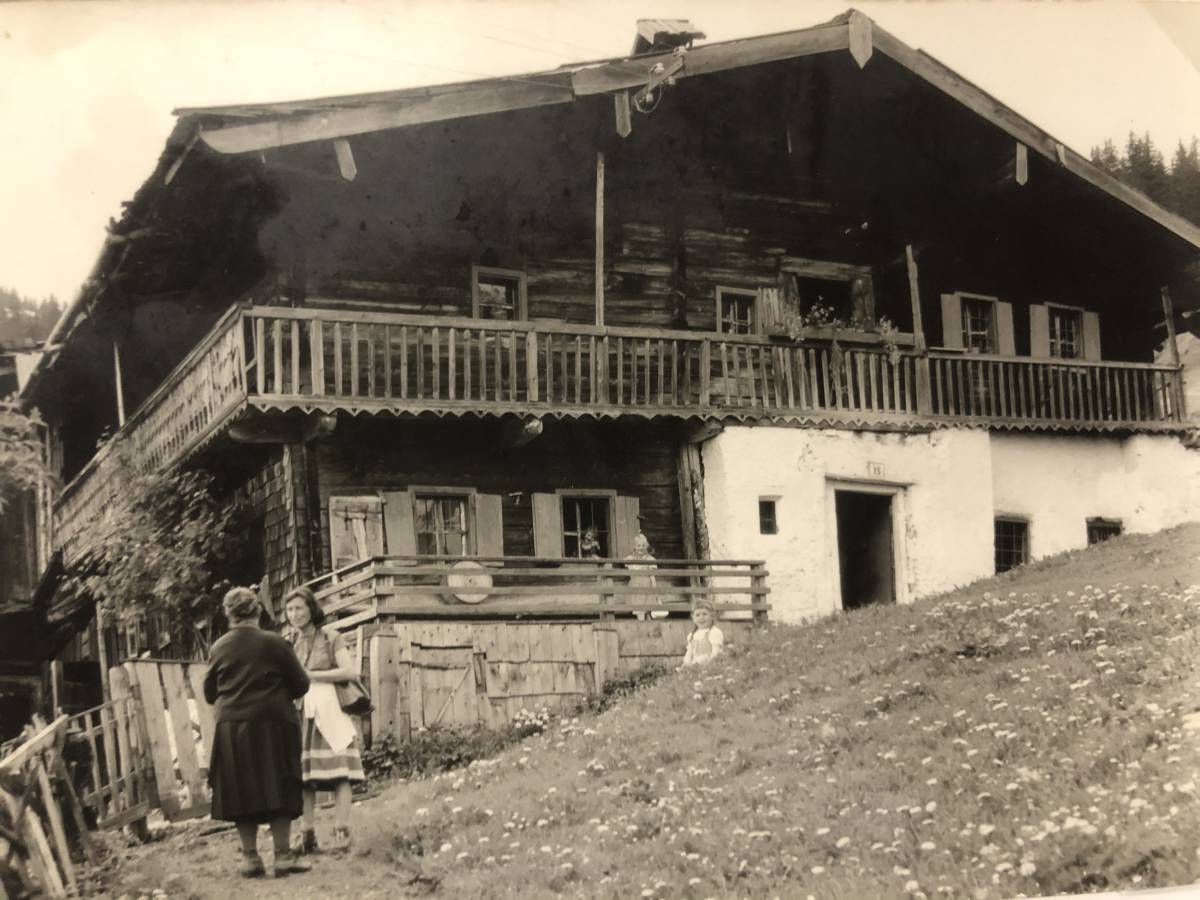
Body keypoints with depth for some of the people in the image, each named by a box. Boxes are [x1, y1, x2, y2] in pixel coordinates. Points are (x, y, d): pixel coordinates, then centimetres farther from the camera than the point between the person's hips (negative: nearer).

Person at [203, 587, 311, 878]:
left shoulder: (219, 647, 0)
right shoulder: (274, 644, -8)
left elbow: (209, 693, 8)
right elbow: (301, 684, -3)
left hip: (231, 728, 3)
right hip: (271, 725, -2)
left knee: (242, 791, 8)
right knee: (277, 789, 4)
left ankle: (250, 857, 10)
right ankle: (282, 856, 4)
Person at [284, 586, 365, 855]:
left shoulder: (331, 639, 4)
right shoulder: (288, 644, 15)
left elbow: (350, 671, -6)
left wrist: (310, 675, -8)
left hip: (329, 711, -4)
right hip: (299, 714, 4)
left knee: (339, 772, -11)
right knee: (303, 775, -1)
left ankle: (341, 833, -12)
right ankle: (308, 836, 2)